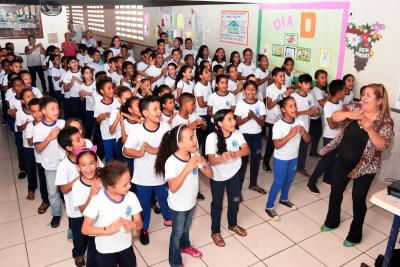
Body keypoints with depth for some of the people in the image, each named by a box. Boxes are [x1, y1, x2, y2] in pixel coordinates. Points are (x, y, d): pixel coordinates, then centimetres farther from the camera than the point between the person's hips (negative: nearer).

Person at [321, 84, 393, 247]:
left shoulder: (385, 121, -15)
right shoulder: (355, 108, -4)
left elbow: (382, 145, -25)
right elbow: (335, 117, -9)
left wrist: (370, 129, -41)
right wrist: (349, 114, -28)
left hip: (365, 167, -5)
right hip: (343, 161, 5)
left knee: (358, 199, 7)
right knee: (335, 191, 18)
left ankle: (355, 235, 28)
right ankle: (332, 221, 43)